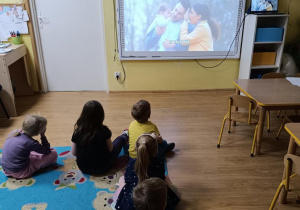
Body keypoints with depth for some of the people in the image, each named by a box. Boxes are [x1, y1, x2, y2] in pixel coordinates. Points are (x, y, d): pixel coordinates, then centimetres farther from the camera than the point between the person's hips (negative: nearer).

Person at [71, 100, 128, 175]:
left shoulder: (77, 130, -15)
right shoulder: (103, 130, -24)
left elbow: (74, 153, -5)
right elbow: (110, 149, -9)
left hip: (83, 168, 3)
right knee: (120, 139, 20)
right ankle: (125, 137, 56)